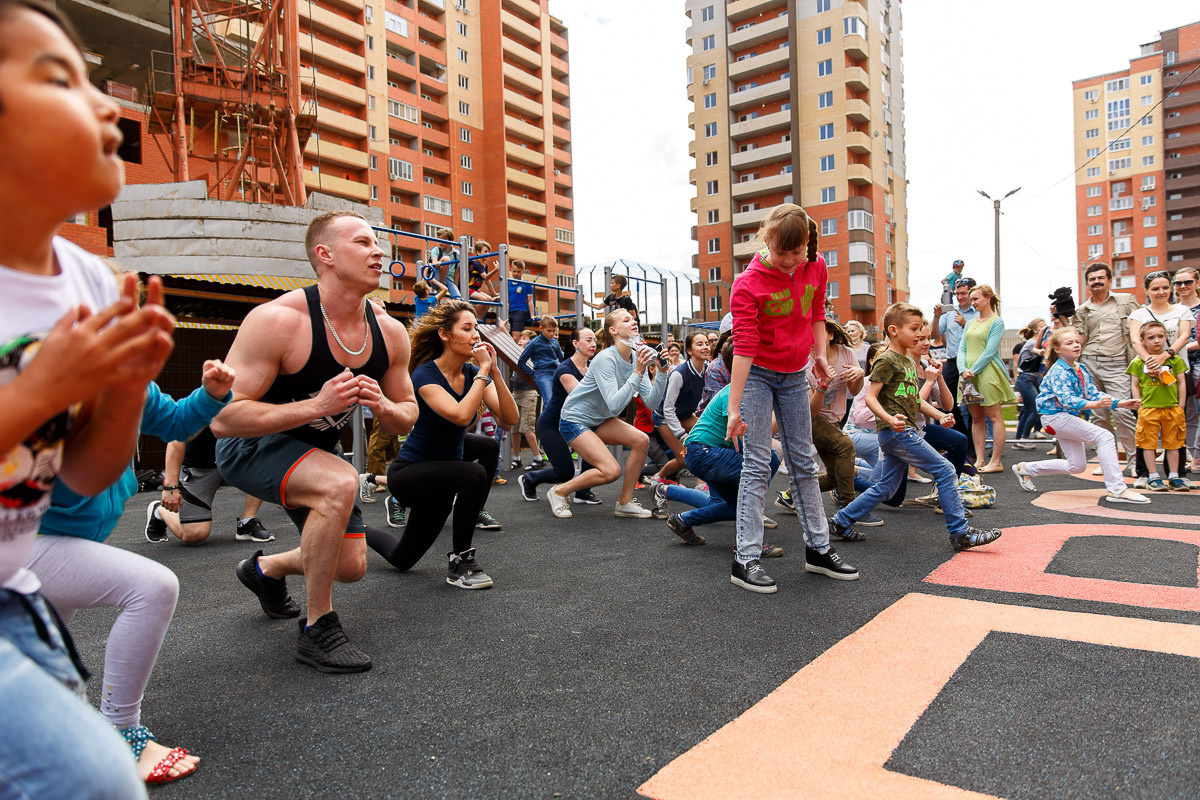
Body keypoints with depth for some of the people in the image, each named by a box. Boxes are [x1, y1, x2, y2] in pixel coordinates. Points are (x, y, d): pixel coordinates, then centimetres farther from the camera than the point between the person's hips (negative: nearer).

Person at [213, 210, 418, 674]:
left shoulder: (389, 332, -11)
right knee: (340, 483, -37)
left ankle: (265, 569, 43)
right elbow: (222, 418, -30)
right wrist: (316, 406, -37)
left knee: (351, 566, 10)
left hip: (314, 450, 7)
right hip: (249, 446, -6)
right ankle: (317, 630, -17)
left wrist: (381, 406, -24)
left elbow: (406, 418, -1)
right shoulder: (277, 320, -29)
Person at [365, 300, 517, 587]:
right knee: (474, 474, -33)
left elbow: (509, 419, -15)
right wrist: (483, 371, -32)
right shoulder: (426, 374, -23)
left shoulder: (473, 373, -4)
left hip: (440, 475, 8)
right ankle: (459, 563, -15)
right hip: (408, 473, -8)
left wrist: (494, 372, -24)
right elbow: (460, 415, -41)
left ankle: (357, 532, 45)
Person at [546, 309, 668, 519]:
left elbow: (651, 402, -8)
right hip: (574, 420, -8)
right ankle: (559, 491, 3)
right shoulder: (606, 358, -25)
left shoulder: (636, 358, -3)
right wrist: (637, 373, -34)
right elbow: (614, 405, -34)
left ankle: (624, 502, 2)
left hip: (600, 420, 8)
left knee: (641, 440, -11)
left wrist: (662, 372, -19)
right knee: (611, 471, -19)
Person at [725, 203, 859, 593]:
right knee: (757, 465, -9)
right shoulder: (748, 284, -19)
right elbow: (744, 346, -24)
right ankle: (746, 559, -4)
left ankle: (818, 548, 21)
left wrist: (820, 355, 4)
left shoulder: (816, 268, -3)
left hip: (794, 376, 5)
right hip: (756, 375, -5)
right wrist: (734, 407, -27)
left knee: (803, 461, 10)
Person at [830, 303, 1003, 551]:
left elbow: (915, 400, 25)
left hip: (905, 432, 10)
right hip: (895, 431, -10)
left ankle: (841, 522, 17)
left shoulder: (910, 362, 20)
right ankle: (960, 533, -2)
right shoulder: (886, 361, -9)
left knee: (885, 487, 10)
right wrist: (889, 419, -30)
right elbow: (870, 397, -15)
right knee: (945, 471, -8)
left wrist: (940, 416, 13)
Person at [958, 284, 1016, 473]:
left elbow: (990, 351, -11)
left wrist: (973, 370, -15)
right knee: (976, 418, 8)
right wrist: (963, 369, -7)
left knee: (994, 417, -3)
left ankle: (996, 462, -1)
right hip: (970, 375, 7)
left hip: (987, 373, -7)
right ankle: (979, 460, 12)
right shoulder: (971, 323, 17)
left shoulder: (997, 321, -2)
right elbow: (962, 349, 11)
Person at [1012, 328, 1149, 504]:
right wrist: (1095, 405, -42)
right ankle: (1117, 490, -22)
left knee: (1076, 466, 12)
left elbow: (1093, 393, 8)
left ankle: (1026, 469, 24)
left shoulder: (1082, 369, 8)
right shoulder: (1058, 371, -18)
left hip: (1069, 417, 10)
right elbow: (1066, 400, -29)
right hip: (1056, 416, -10)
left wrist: (1120, 402, -6)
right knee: (1104, 436, -21)